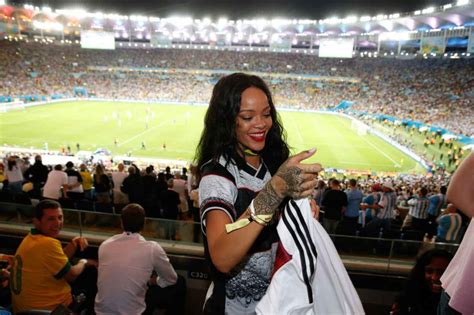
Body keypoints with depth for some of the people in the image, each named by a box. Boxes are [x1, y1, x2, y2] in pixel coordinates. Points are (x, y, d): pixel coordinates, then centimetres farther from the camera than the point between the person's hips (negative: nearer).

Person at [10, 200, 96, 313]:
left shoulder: (31, 237, 2)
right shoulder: (48, 243, -26)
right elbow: (72, 275, -16)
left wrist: (74, 243, -3)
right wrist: (84, 262, 2)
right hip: (48, 309, -8)